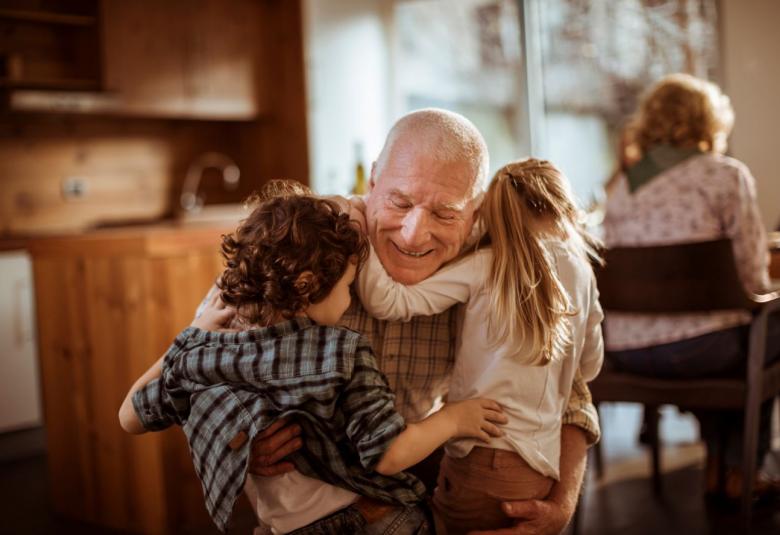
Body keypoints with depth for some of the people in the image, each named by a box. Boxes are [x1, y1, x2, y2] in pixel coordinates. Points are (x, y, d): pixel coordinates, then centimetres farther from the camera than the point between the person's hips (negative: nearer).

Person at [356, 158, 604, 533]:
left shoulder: (485, 266, -8)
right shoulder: (582, 273, 6)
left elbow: (386, 302, -13)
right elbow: (590, 367, 19)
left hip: (482, 463, -5)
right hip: (540, 469, 5)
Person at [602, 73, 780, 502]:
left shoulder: (621, 186, 9)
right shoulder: (727, 175, -5)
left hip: (625, 354, 6)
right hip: (697, 348, -6)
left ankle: (718, 465, 40)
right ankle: (738, 470, 33)